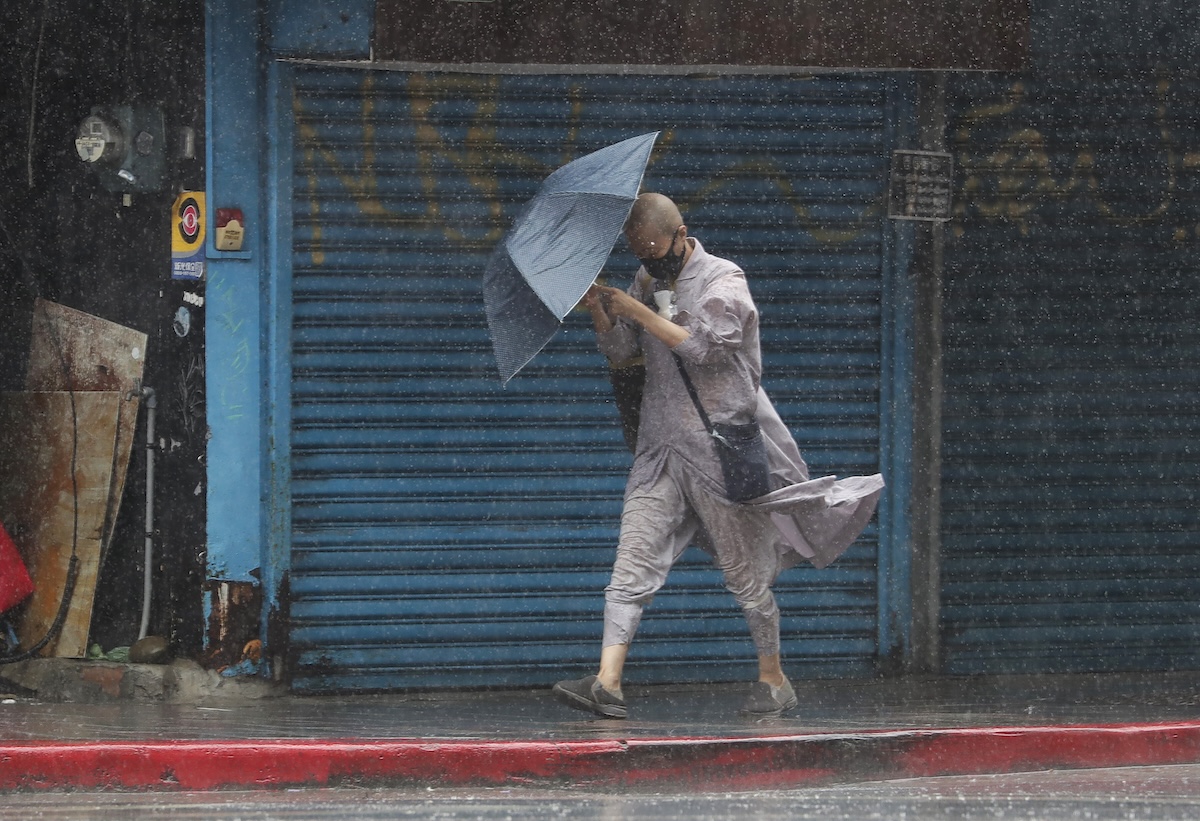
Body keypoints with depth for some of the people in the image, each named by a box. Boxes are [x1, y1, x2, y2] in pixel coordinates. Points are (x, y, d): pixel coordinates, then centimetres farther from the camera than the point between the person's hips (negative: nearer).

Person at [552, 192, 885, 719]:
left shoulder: (723, 281, -7)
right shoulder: (647, 280, 13)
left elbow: (698, 345, -20)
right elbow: (620, 351, 11)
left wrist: (635, 309, -16)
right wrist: (598, 310, -7)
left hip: (721, 447, -5)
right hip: (661, 449, 5)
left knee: (745, 574, 5)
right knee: (632, 563, -9)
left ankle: (773, 679, 22)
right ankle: (607, 685, -18)